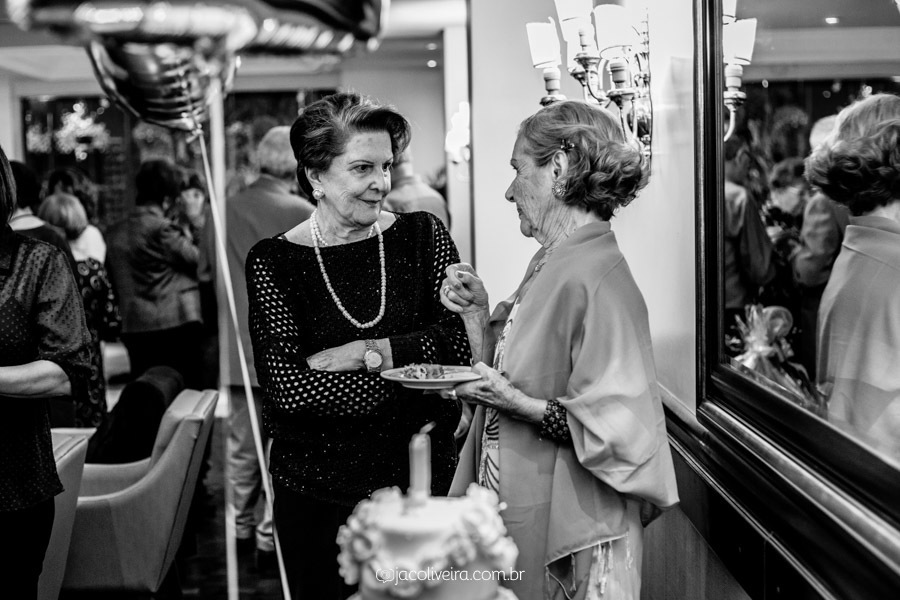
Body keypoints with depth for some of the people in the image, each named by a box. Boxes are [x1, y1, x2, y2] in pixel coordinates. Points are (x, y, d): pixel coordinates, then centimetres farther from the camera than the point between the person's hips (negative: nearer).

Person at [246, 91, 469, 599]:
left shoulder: (423, 235, 2)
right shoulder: (274, 262, -4)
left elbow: (459, 347, -8)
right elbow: (285, 384, -15)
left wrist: (359, 353, -14)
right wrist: (413, 363, -15)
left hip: (423, 479, 1)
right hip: (318, 495, -1)